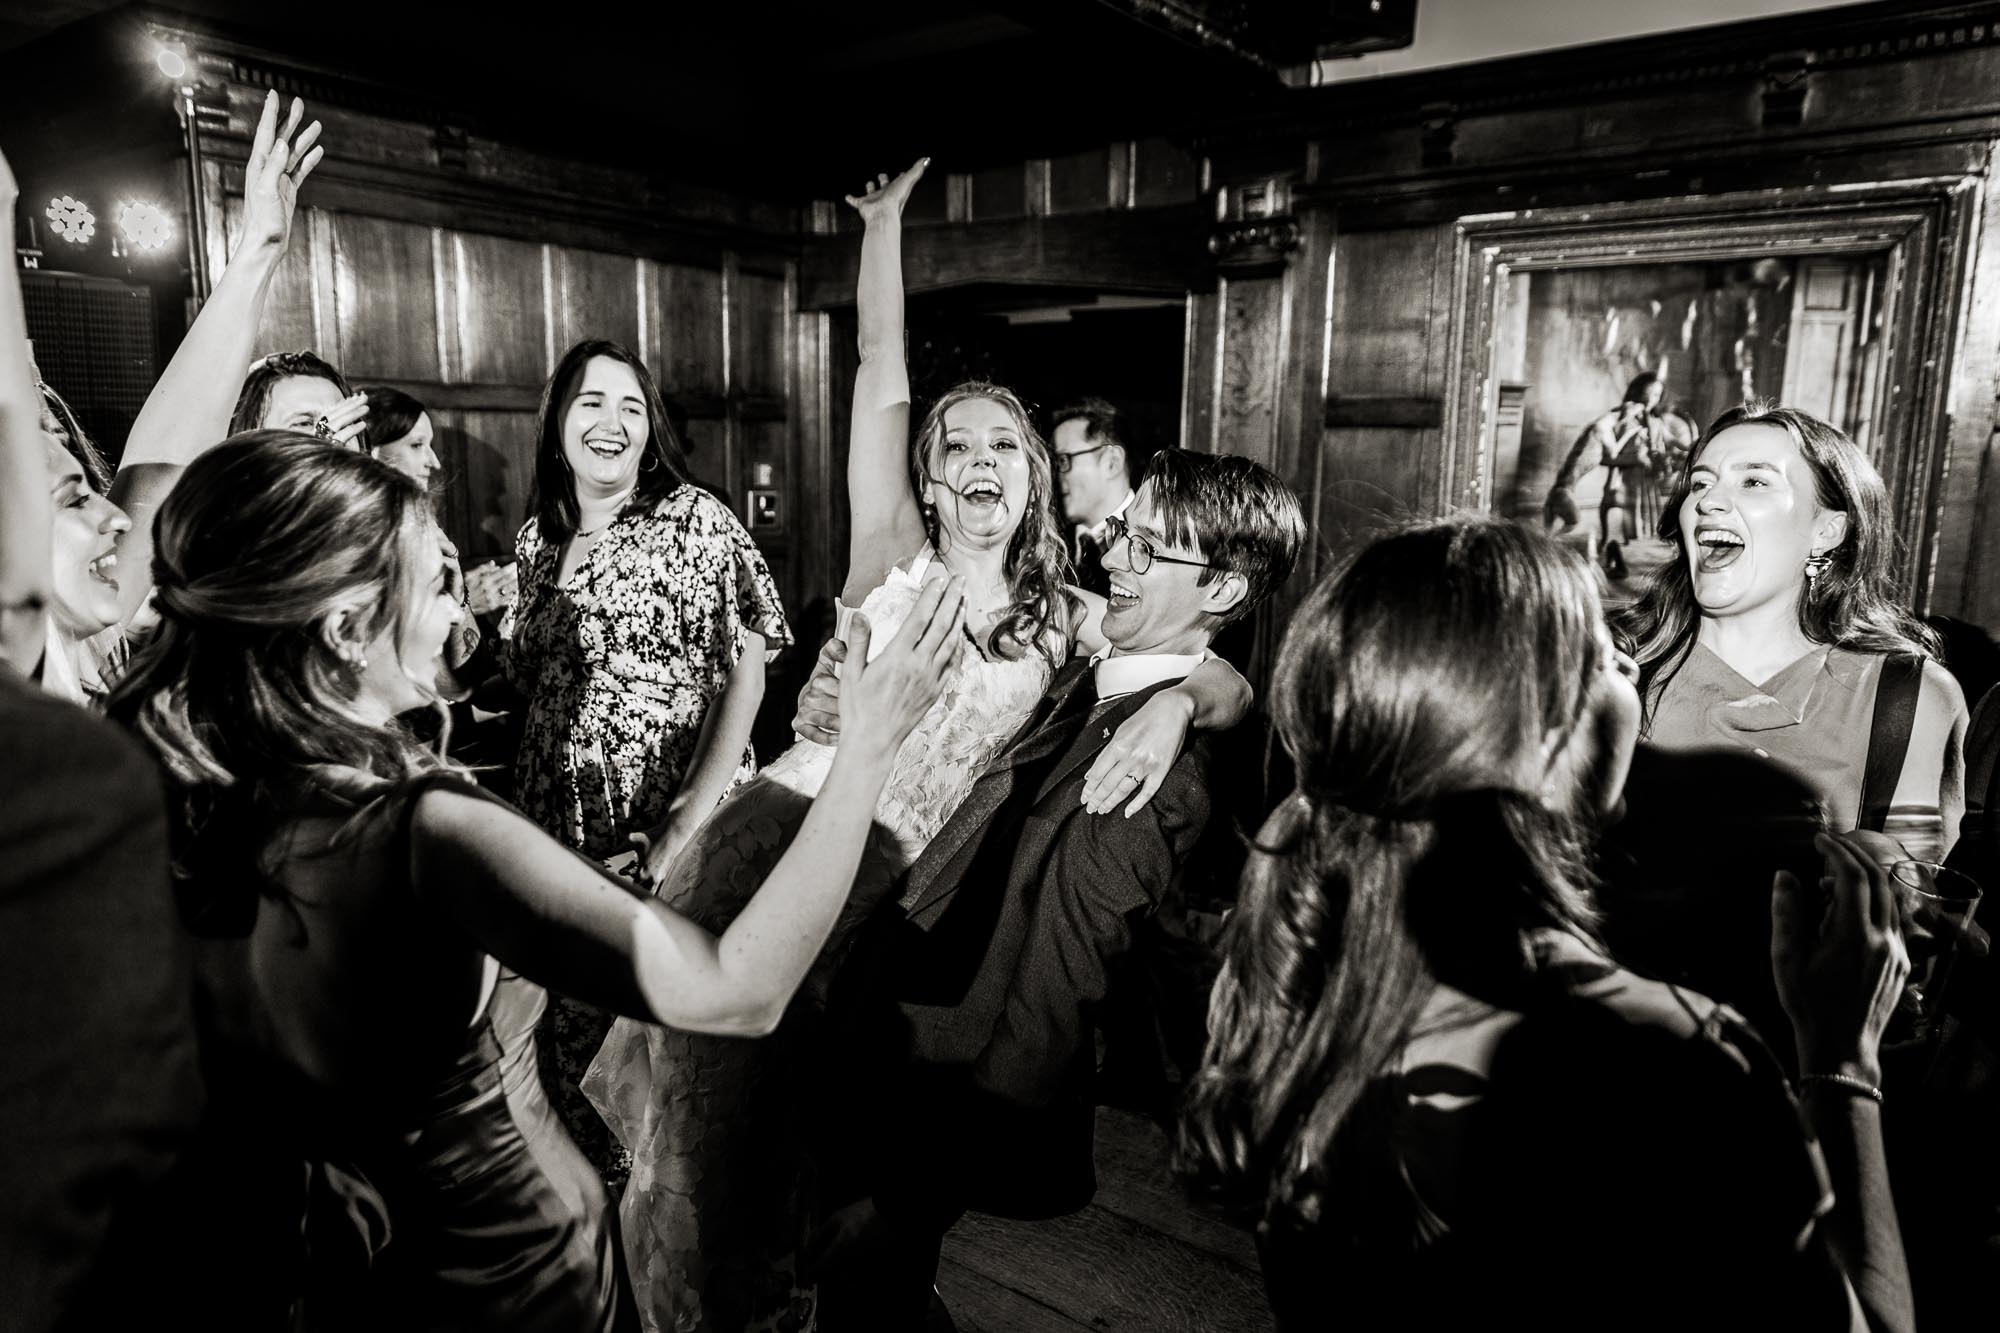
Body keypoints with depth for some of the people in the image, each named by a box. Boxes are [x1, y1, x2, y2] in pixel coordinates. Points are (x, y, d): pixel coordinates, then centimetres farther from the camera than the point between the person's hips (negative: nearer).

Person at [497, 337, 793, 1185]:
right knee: (581, 1020, 12)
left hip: (674, 828, -5)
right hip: (561, 828, 5)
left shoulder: (692, 520, -8)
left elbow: (745, 671, -12)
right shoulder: (537, 536, 10)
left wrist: (693, 813, -18)